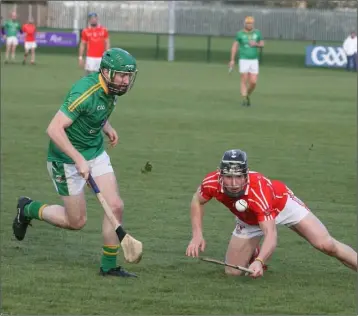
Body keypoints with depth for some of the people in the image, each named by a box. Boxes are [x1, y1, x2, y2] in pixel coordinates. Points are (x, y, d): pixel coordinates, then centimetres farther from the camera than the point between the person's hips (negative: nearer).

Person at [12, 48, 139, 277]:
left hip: (96, 153, 7)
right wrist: (79, 160, -32)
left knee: (116, 206, -4)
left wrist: (107, 127, 3)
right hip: (67, 158, -7)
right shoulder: (84, 92, -29)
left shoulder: (111, 89, -3)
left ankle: (109, 266, 8)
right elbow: (54, 129, -30)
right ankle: (28, 209, 27)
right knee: (77, 221, 3)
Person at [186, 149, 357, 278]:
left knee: (326, 245, -16)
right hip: (250, 221, 4)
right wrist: (197, 235, -18)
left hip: (282, 204, -4)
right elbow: (197, 201, -7)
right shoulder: (212, 182, -31)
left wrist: (259, 262, -64)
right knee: (232, 272, -1)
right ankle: (250, 256, 33)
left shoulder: (259, 190, -43)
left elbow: (271, 234, -47)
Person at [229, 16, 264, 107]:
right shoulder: (240, 33, -3)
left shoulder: (257, 33, 3)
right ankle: (244, 100, -3)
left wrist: (256, 44, -12)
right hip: (243, 60, -2)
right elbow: (234, 46, 2)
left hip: (254, 61, 2)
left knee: (253, 82, -3)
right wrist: (232, 60, -2)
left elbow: (262, 44, 12)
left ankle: (247, 96, 24)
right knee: (244, 81, -8)